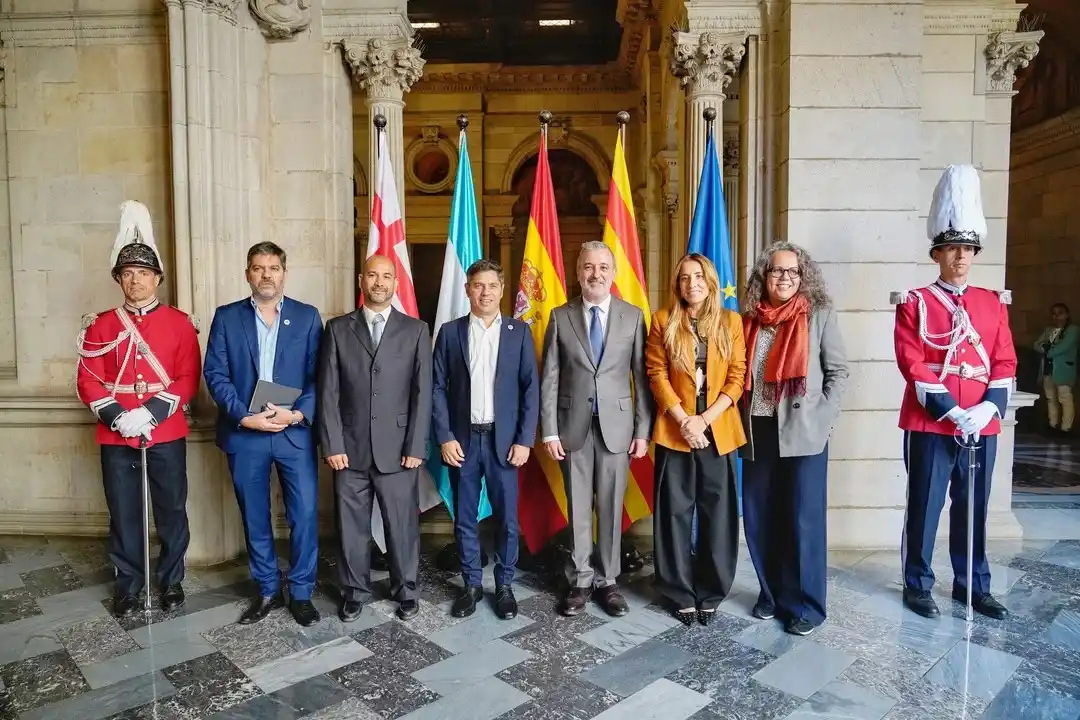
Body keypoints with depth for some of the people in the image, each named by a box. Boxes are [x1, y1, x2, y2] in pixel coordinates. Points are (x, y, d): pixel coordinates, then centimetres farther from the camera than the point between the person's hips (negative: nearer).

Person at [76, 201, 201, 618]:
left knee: (172, 512, 9)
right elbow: (88, 381, 0)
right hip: (115, 438, 2)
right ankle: (128, 585, 28)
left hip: (167, 435, -1)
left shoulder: (180, 323, 0)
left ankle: (171, 581, 25)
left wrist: (151, 414, -17)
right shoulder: (100, 325, 5)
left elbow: (189, 379, -6)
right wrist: (118, 418, -15)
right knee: (123, 516, 11)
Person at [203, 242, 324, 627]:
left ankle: (301, 592, 19)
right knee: (255, 518, 12)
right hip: (244, 434, 1)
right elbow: (215, 374, -1)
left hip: (295, 432, -1)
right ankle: (267, 591, 29)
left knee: (304, 514, 1)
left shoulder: (307, 317, 4)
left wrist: (299, 414, -14)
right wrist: (245, 417, -13)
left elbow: (319, 374, 0)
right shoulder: (226, 317, 6)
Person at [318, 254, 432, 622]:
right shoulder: (337, 329, 5)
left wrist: (415, 447, -6)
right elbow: (328, 392, 1)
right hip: (350, 448, 1)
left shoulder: (416, 330, 3)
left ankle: (405, 589, 28)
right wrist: (332, 444, -5)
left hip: (397, 448, -1)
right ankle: (355, 590, 30)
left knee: (402, 524, 8)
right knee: (351, 525, 11)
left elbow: (422, 392, -1)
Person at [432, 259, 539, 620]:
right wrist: (445, 437, -6)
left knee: (506, 518, 6)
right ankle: (472, 584, 26)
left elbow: (531, 388, 0)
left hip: (504, 439, -1)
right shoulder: (450, 332, 3)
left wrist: (524, 440, -6)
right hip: (462, 439, 1)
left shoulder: (519, 331, 2)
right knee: (464, 518, 9)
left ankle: (504, 585, 23)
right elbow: (437, 388, 2)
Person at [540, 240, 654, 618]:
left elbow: (642, 377, 1)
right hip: (573, 425, 0)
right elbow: (549, 378, 1)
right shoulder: (560, 316, 2)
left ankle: (607, 581, 24)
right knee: (578, 508, 9)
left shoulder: (633, 316, 2)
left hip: (616, 424, 0)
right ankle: (580, 581, 23)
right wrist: (549, 430, -5)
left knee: (611, 507, 9)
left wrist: (643, 429, -4)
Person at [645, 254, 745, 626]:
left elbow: (737, 377, 0)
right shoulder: (663, 320, 3)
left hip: (718, 431, 1)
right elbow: (656, 374, -2)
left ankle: (711, 593, 22)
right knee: (675, 514, 4)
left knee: (717, 515, 6)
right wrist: (683, 420, -12)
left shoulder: (730, 321, 5)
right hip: (675, 431, -1)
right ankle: (681, 594, 18)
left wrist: (705, 419, -11)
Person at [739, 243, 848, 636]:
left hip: (803, 432, -3)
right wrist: (742, 420, 4)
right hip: (757, 432, 4)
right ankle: (771, 593, 25)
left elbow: (838, 371, 1)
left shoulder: (820, 315, 0)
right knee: (759, 517, 9)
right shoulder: (750, 320, 8)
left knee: (803, 519, 0)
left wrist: (823, 416, -9)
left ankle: (805, 604, 14)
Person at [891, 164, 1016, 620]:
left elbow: (1005, 363, 6)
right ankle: (918, 585, 19)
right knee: (924, 507, 4)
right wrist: (952, 411, -17)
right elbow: (912, 364, -11)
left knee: (973, 509, 14)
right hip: (931, 425, -4)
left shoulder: (994, 303, 10)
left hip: (982, 425, 4)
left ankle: (974, 586, 29)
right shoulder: (914, 303, -3)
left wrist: (989, 408, -9)